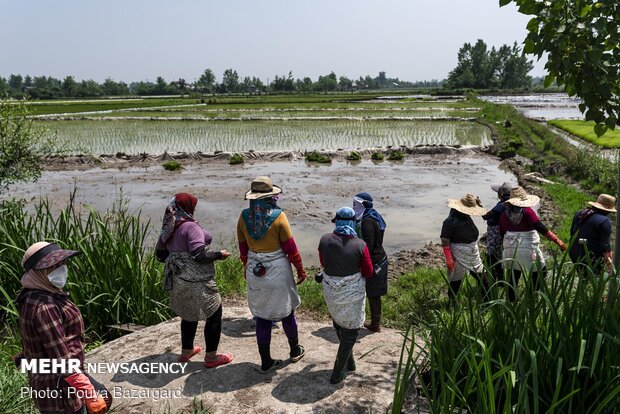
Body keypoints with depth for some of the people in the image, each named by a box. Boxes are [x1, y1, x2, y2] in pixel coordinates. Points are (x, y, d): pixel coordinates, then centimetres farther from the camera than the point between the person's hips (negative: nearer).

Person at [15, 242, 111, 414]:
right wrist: (89, 393, -26)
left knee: (104, 399, 23)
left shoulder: (33, 296, 3)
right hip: (60, 386, -10)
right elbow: (62, 360, -29)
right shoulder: (44, 307, -28)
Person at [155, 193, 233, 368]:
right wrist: (219, 254, -11)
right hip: (196, 281, -8)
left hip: (179, 280, 9)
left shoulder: (168, 228, 6)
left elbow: (160, 254, 15)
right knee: (214, 314, 7)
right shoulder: (190, 226, -20)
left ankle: (186, 351, 37)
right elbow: (199, 255, -25)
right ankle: (211, 357, 14)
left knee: (189, 314, 25)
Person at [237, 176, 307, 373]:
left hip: (255, 272, 3)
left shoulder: (244, 216, -4)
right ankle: (295, 350, 36)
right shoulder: (278, 216, -16)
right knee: (286, 310, 17)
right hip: (278, 270, -3)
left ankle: (266, 361, 20)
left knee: (262, 315, 12)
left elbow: (243, 247, 5)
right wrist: (300, 269, 1)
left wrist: (247, 267, 20)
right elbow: (290, 247, -11)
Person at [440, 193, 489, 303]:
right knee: (456, 282, 4)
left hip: (473, 254, 8)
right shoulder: (450, 221, -20)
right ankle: (451, 304, 19)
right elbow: (445, 241, -21)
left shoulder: (466, 216, 4)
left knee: (483, 279, 16)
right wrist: (449, 259, -25)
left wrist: (478, 203, 4)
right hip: (459, 256, -8)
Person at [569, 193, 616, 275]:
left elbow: (572, 232, 16)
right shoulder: (605, 221, -16)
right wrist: (608, 259, -5)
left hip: (574, 254, 7)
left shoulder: (579, 213, 6)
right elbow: (605, 244, -16)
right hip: (591, 258, -7)